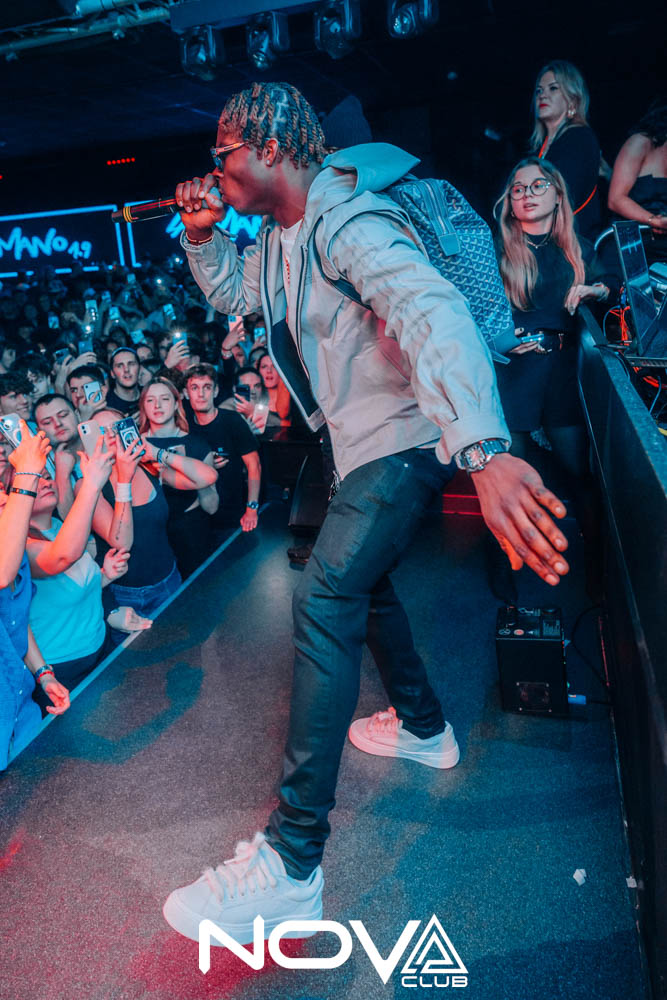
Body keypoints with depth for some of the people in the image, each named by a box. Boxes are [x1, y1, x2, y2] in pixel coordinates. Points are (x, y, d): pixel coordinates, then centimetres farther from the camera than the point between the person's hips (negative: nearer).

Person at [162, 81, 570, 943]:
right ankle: (423, 726, 41)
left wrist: (484, 451, -55)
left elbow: (434, 312, -38)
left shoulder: (347, 221, -20)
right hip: (362, 441, 11)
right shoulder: (280, 235, 10)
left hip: (403, 436, -10)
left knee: (323, 600, -23)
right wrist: (200, 235, 6)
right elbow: (231, 292, 28)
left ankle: (291, 861, -19)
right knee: (360, 582, 21)